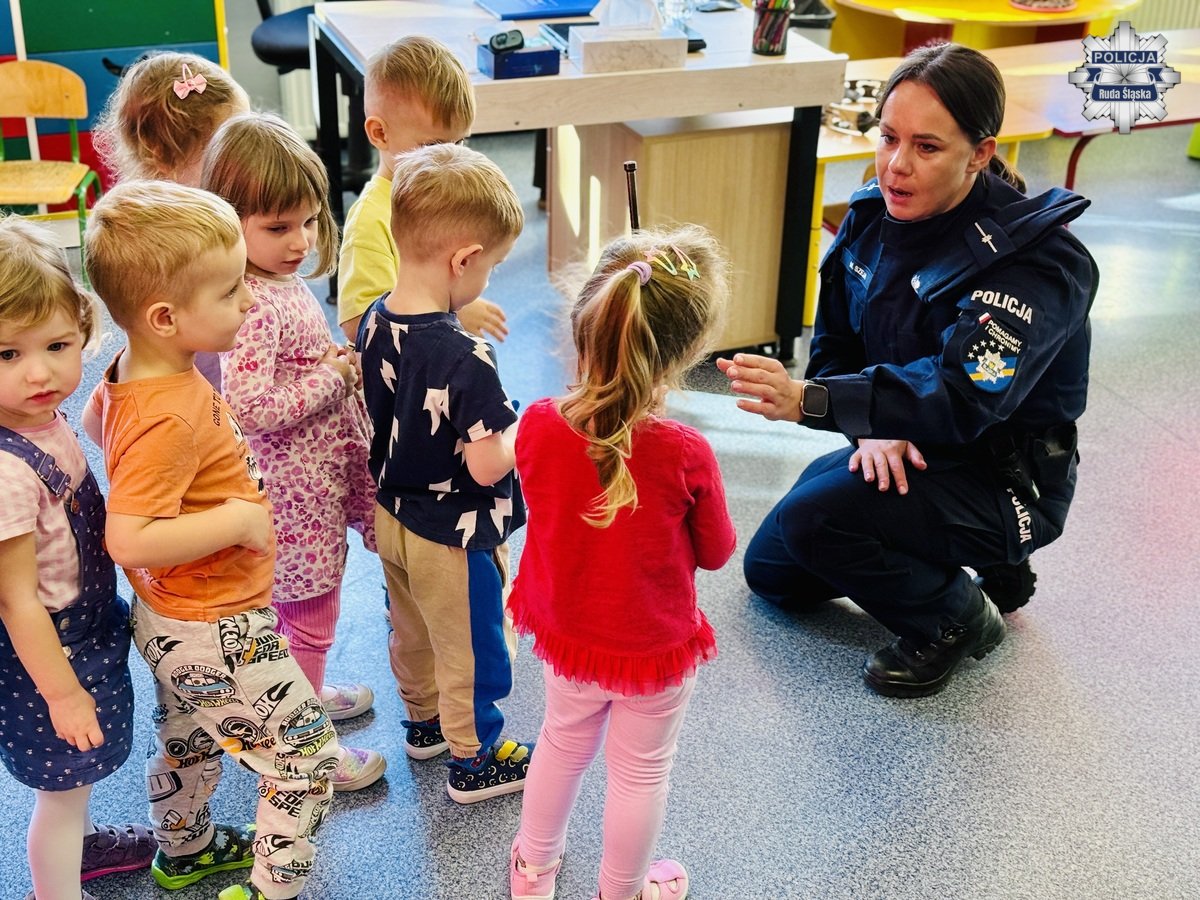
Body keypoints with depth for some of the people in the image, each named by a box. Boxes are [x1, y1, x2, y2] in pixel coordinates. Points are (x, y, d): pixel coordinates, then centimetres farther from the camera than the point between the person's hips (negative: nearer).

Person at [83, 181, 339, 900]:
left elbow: (96, 416, 20)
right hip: (216, 634, -10)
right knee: (310, 757, 4)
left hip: (174, 622, 10)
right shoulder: (168, 417, -33)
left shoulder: (127, 376, -3)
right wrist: (239, 518, -28)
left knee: (189, 741, 31)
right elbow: (129, 541, -38)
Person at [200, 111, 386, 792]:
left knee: (306, 609, 28)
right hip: (297, 490, -9)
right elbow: (249, 407, -34)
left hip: (319, 481, 9)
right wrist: (334, 378, -23)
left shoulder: (285, 281, 3)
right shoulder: (253, 306, -27)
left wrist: (338, 362, 1)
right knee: (310, 615, 8)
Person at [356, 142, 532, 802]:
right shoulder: (466, 359, -33)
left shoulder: (373, 323, -9)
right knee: (472, 650, 15)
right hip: (454, 536, -8)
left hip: (391, 516, 8)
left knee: (411, 631, 28)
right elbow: (487, 466, -30)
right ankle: (473, 760, 34)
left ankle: (424, 721, 50)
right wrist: (519, 430, -11)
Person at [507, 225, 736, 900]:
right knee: (641, 773, 20)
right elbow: (716, 553, -12)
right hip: (655, 650, -4)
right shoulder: (686, 454, -30)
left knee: (563, 744, 28)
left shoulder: (538, 426, -19)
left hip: (565, 636, 4)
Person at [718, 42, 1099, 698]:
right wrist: (874, 425, -21)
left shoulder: (1037, 263, -27)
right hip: (900, 449, 8)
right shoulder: (875, 214, -6)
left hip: (998, 478, -7)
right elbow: (836, 341, 0)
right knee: (770, 571, 12)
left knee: (811, 518, -28)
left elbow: (962, 399, -40)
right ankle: (936, 558, 24)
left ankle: (955, 620, -3)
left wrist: (808, 400, -54)